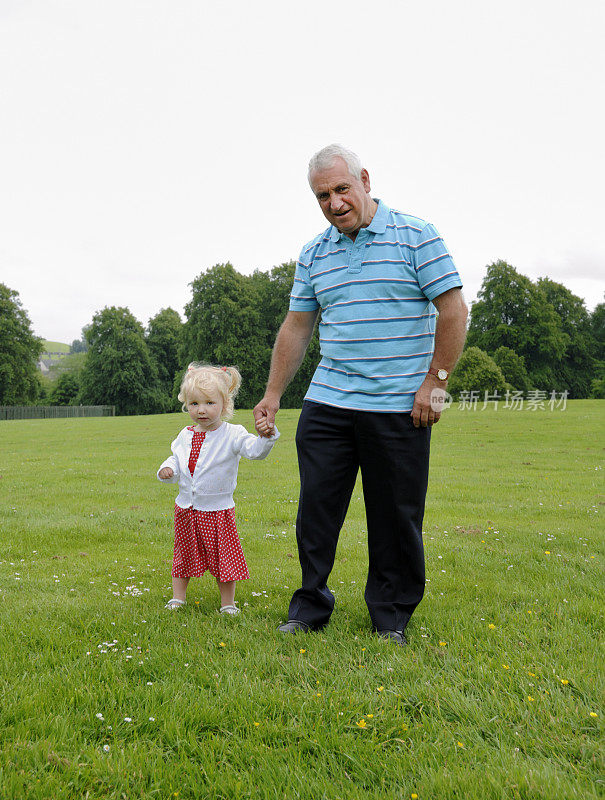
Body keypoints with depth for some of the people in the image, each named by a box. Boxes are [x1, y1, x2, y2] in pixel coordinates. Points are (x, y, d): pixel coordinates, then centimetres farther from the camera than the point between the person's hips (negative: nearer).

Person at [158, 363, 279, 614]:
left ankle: (228, 603, 21)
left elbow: (255, 449, -26)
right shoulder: (186, 435, 4)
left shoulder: (232, 435, -13)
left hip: (218, 509, -4)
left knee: (224, 556, 5)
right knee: (183, 555, 17)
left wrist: (267, 436, -45)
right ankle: (177, 598, 33)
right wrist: (168, 470, -4)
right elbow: (177, 459, 17)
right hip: (185, 508, 4)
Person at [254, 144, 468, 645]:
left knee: (396, 519, 5)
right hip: (327, 403, 4)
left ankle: (392, 617, 22)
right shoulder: (314, 254, 11)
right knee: (316, 509, 5)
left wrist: (435, 382, -9)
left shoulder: (415, 237, -2)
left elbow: (453, 310, -5)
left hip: (400, 409, -4)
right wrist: (272, 396, 13)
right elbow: (296, 328, 16)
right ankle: (310, 609, 21)